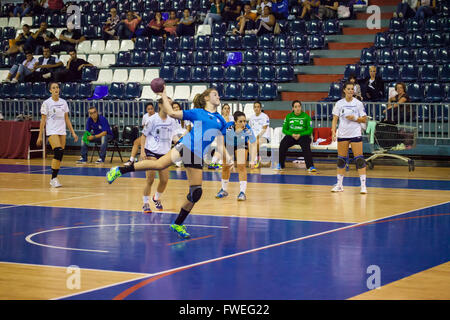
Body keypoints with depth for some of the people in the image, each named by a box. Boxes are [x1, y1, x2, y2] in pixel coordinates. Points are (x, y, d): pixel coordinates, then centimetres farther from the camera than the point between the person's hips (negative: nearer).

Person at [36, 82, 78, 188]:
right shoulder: (47, 103, -2)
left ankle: (54, 179, 10)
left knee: (59, 155, 0)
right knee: (58, 152, -20)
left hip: (62, 131, 5)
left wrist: (73, 132, 8)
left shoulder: (63, 102, 10)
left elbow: (67, 119, 14)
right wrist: (40, 136, -5)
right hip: (51, 131, -5)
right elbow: (43, 120, -2)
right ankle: (54, 178, -14)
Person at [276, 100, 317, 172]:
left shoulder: (306, 116, -1)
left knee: (306, 146, -34)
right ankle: (280, 165, -15)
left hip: (303, 136, -2)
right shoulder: (288, 116, 6)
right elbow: (284, 129, 9)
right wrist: (292, 134, -10)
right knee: (283, 144, -27)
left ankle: (310, 166, -35)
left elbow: (310, 130, -2)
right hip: (291, 136, 2)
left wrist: (300, 135, -15)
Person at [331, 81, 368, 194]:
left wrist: (355, 118, -14)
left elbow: (364, 119, 3)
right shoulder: (339, 103, 5)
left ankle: (363, 184, -8)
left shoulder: (358, 103, 1)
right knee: (341, 159, 6)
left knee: (359, 159, -8)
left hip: (355, 134, -2)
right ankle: (339, 184, 16)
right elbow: (335, 119, 4)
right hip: (342, 134, 2)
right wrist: (333, 131, -10)